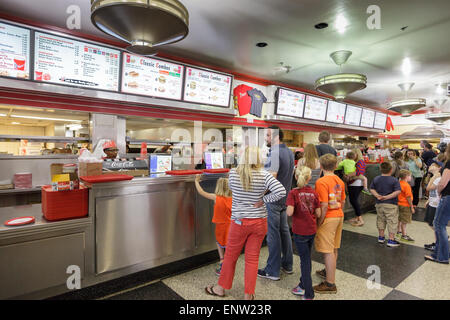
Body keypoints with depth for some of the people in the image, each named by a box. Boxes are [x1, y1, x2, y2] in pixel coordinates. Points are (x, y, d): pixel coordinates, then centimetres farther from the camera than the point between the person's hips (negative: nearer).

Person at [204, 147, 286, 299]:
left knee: (230, 256, 18)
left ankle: (221, 288, 37)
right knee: (252, 258, 14)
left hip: (239, 222, 0)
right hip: (259, 222, 1)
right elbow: (281, 192, -20)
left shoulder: (233, 173, -10)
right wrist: (263, 199, -10)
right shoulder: (264, 175, -12)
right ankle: (248, 294, 28)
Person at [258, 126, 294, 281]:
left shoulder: (275, 153, -20)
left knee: (273, 234, 1)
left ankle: (273, 271, 14)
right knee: (284, 230, 19)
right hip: (285, 197, 9)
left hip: (273, 198, -9)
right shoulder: (289, 152, 10)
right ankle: (287, 264, 33)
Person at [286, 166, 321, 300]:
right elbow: (318, 214, -1)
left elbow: (289, 212, -23)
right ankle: (303, 285, 36)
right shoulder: (314, 193, -2)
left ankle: (308, 293, 13)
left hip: (300, 231, -4)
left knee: (305, 259, 6)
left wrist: (287, 209, -2)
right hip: (312, 230, 4)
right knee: (306, 257, 20)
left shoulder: (293, 193, -14)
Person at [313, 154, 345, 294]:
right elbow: (342, 201, 13)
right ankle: (329, 272, 39)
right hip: (339, 216, 9)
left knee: (328, 251, -1)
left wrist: (319, 222, -14)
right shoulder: (340, 181, 6)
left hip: (328, 218, -9)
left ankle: (330, 284, 7)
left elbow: (324, 206, -22)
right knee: (334, 248, 21)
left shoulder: (321, 182, -19)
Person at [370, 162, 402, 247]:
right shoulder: (394, 180, -11)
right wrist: (387, 197, -18)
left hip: (379, 204, 5)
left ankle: (381, 237, 29)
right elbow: (398, 191, -19)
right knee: (392, 221, 5)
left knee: (381, 220, 18)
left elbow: (372, 189, 3)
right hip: (391, 205, -5)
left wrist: (377, 195, -9)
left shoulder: (376, 179, 2)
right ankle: (391, 240, 8)